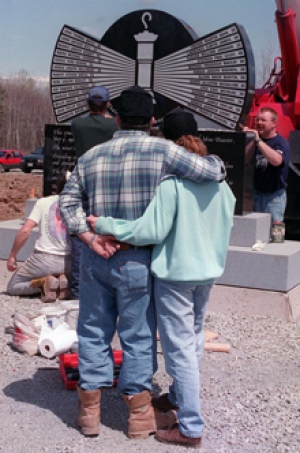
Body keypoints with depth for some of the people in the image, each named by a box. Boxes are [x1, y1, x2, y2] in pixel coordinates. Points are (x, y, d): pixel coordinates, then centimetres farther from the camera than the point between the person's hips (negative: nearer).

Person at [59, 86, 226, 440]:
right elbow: (209, 172, -13)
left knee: (94, 330, 15)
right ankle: (140, 415, 20)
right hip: (135, 261, -4)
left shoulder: (92, 156, 6)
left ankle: (89, 410, 23)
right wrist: (215, 162, 9)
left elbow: (68, 201, 1)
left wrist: (89, 237, -8)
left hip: (95, 258, 4)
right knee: (138, 335, 8)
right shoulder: (160, 150, -9)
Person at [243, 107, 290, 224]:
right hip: (258, 193, 6)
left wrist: (258, 140, -30)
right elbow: (245, 159, 1)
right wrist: (252, 141, -8)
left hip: (275, 195, -6)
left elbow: (277, 161, -31)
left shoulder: (281, 142, -10)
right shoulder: (256, 140, 10)